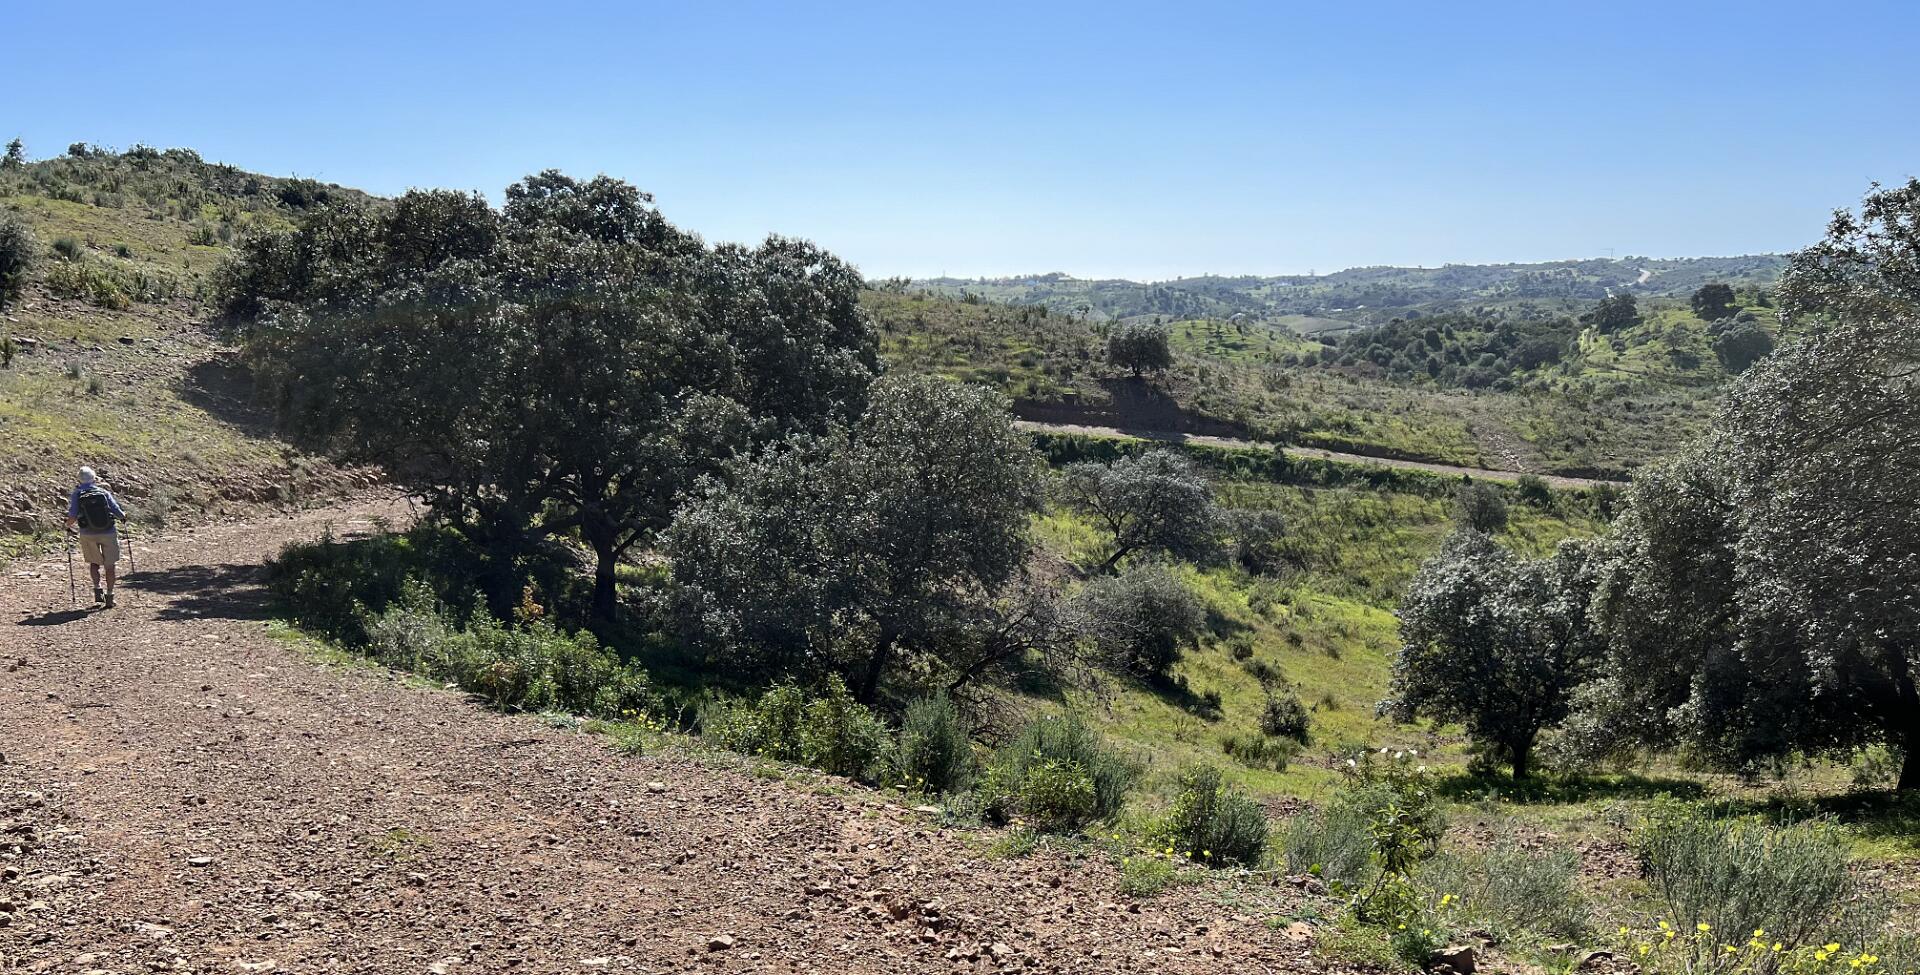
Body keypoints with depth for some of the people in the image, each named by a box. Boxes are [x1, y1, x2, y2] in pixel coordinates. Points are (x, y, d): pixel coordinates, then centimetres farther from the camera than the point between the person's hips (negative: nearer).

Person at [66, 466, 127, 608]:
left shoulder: (77, 494, -2)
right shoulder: (104, 492, -2)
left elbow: (72, 517, -9)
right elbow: (118, 513, -3)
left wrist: (68, 524, 12)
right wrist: (124, 515, 20)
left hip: (88, 535, 1)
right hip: (108, 533, -1)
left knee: (94, 563, 22)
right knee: (109, 565, 11)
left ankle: (97, 589, 5)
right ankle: (109, 596, 11)